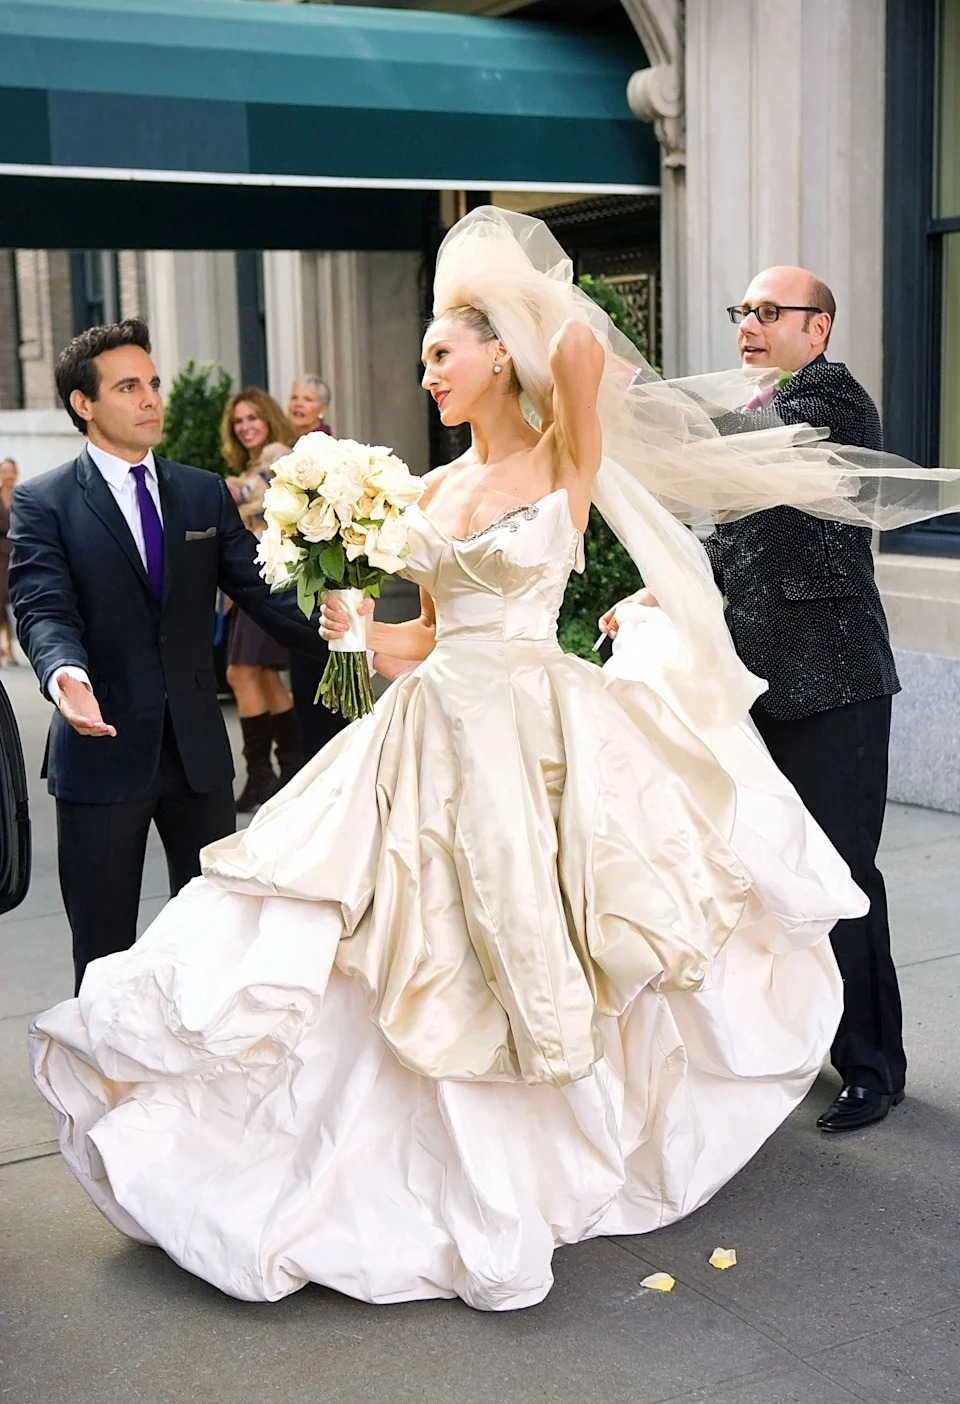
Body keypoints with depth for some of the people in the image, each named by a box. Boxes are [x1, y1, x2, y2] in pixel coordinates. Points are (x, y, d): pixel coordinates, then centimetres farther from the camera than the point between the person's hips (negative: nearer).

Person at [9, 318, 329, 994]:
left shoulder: (206, 493, 9)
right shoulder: (43, 502, -2)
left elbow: (259, 587, 1)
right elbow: (45, 609, -14)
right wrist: (66, 675, -37)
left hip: (199, 747, 3)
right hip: (105, 748, -3)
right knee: (105, 951, 8)